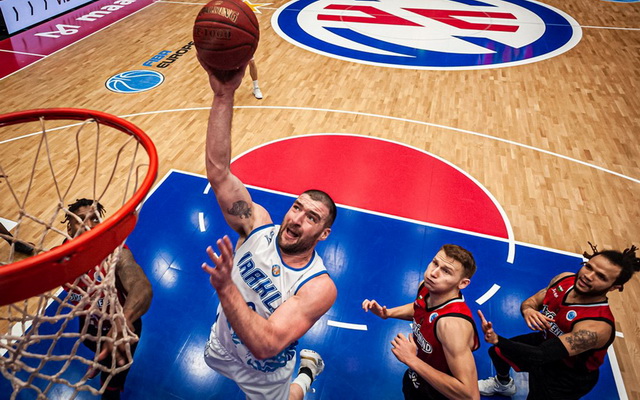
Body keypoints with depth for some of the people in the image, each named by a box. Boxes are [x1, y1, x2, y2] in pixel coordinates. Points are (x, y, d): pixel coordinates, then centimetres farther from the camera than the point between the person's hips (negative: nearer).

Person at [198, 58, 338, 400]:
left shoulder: (319, 286, -36)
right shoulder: (257, 224, -26)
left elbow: (266, 346, -45)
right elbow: (218, 171, -37)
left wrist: (225, 287, -56)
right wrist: (224, 96, -47)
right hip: (221, 349, 4)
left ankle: (307, 371, 47)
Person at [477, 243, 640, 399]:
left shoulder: (597, 326, -39)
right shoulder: (565, 279, -19)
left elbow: (543, 355, -44)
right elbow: (531, 301, -5)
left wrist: (497, 340, -54)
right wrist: (528, 310, -30)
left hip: (568, 375, -6)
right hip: (545, 341, 6)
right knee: (497, 351, 21)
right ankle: (504, 384, 55)